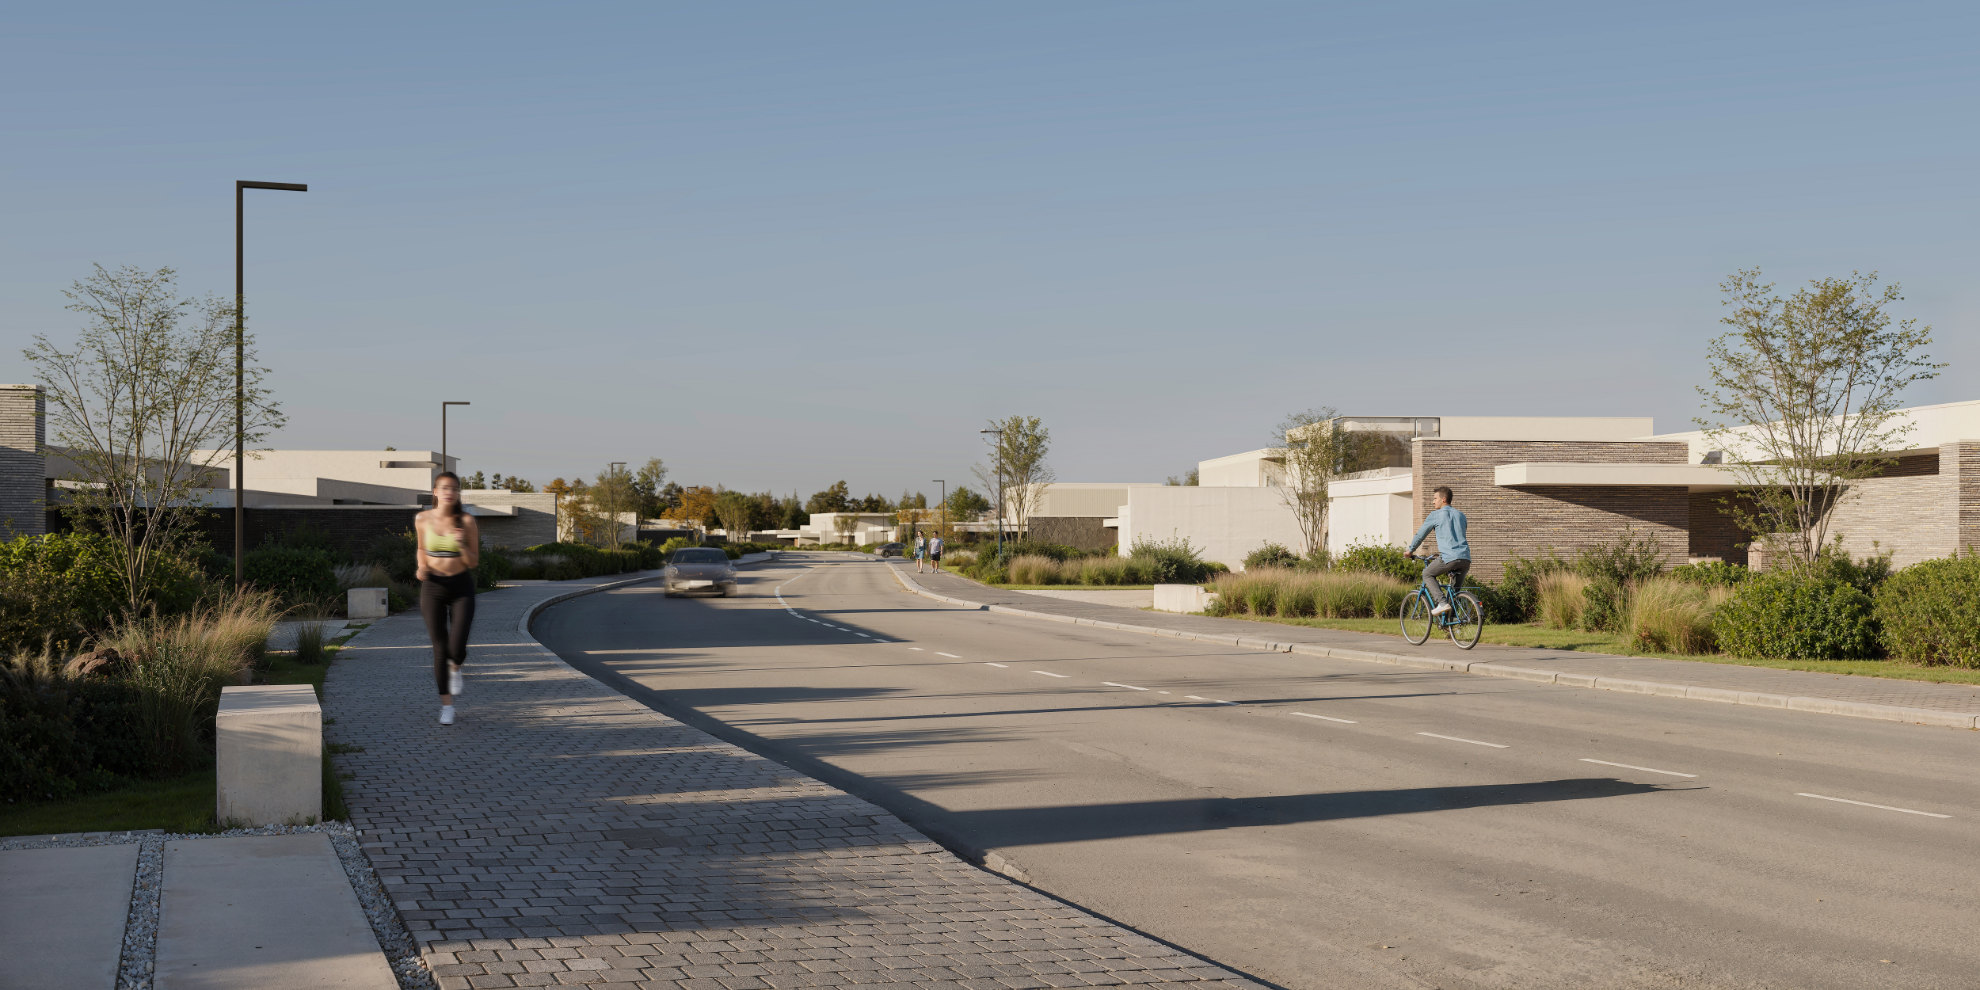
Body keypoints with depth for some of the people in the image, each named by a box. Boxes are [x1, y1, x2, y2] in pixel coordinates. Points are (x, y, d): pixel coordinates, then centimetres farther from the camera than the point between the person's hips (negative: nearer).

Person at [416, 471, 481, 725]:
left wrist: (462, 544, -24)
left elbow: (473, 563, -5)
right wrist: (422, 567, -5)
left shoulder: (467, 521, -8)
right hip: (433, 588, 1)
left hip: (461, 588, -1)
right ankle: (446, 705, 16)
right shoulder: (423, 519, -4)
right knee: (440, 649, 0)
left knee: (457, 648, -12)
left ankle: (455, 668, 27)